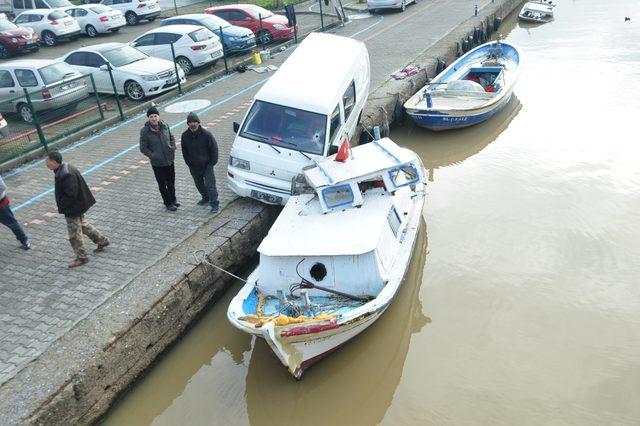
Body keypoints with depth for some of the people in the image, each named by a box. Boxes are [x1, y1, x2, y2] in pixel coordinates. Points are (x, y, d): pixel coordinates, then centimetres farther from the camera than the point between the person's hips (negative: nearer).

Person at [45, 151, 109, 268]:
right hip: (79, 205, 10)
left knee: (74, 234, 3)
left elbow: (71, 194, -29)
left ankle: (81, 257, 17)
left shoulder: (66, 175, -29)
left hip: (73, 208, -10)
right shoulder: (65, 168, 2)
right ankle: (102, 240, 40)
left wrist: (61, 206, -16)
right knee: (83, 224, 27)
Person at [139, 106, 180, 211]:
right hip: (157, 163, -4)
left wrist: (173, 148, -3)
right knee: (162, 184, 10)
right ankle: (168, 203, 27)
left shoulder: (164, 126, -5)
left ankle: (173, 200, 41)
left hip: (169, 160, 4)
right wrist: (153, 156, -20)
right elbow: (143, 148, -11)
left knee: (171, 182, 20)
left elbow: (172, 138, 11)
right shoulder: (144, 131, -16)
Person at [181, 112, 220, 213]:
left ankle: (215, 204, 1)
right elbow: (184, 151, 9)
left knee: (210, 184, -6)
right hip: (194, 167, 5)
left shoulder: (206, 134, -15)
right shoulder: (185, 136, -4)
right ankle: (206, 198, 41)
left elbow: (214, 148, -8)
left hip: (207, 165, -5)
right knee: (199, 184, 19)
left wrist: (212, 162, -9)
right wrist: (189, 163, 5)